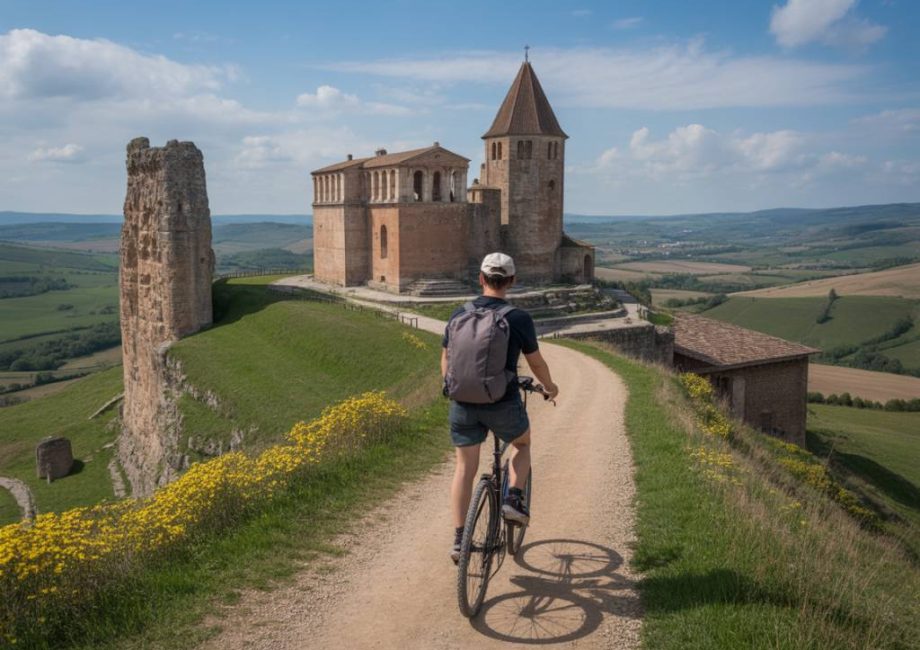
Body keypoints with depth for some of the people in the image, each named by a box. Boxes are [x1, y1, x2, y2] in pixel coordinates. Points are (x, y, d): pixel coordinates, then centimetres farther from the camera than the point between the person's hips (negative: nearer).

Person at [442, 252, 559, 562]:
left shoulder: (459, 315, 2)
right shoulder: (518, 318, -8)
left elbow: (446, 360, 12)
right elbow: (536, 363, 3)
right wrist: (550, 387, 23)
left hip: (464, 403, 3)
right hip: (503, 404, -2)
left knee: (464, 469, 12)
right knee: (522, 444, 27)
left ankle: (459, 539, 12)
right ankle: (514, 499, 10)